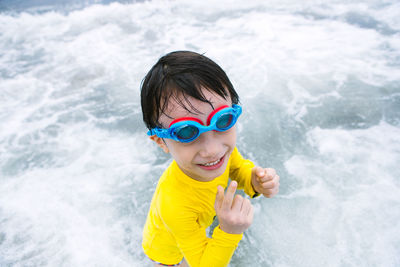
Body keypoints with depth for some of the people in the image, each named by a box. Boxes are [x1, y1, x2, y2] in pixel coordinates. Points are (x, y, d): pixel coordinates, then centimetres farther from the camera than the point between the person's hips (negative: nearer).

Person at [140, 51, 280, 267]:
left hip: (196, 226, 5)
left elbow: (237, 167, -6)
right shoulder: (176, 207, -47)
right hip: (167, 247, -4)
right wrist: (229, 232, -47)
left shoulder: (224, 145, -32)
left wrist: (253, 179, -29)